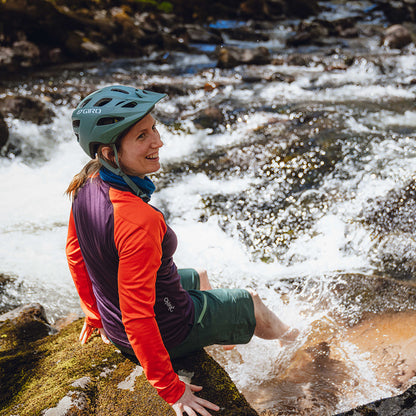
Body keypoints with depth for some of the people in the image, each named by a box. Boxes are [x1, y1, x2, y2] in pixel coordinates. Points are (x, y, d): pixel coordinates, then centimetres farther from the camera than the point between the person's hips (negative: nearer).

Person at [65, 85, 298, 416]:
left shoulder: (86, 184, -13)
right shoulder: (138, 221, -40)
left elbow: (75, 253, 2)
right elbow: (137, 317, -34)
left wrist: (95, 314, 17)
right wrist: (171, 389, -20)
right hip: (168, 333, -7)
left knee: (199, 278, 34)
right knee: (251, 302, 20)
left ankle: (230, 333, 64)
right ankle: (285, 336, 57)